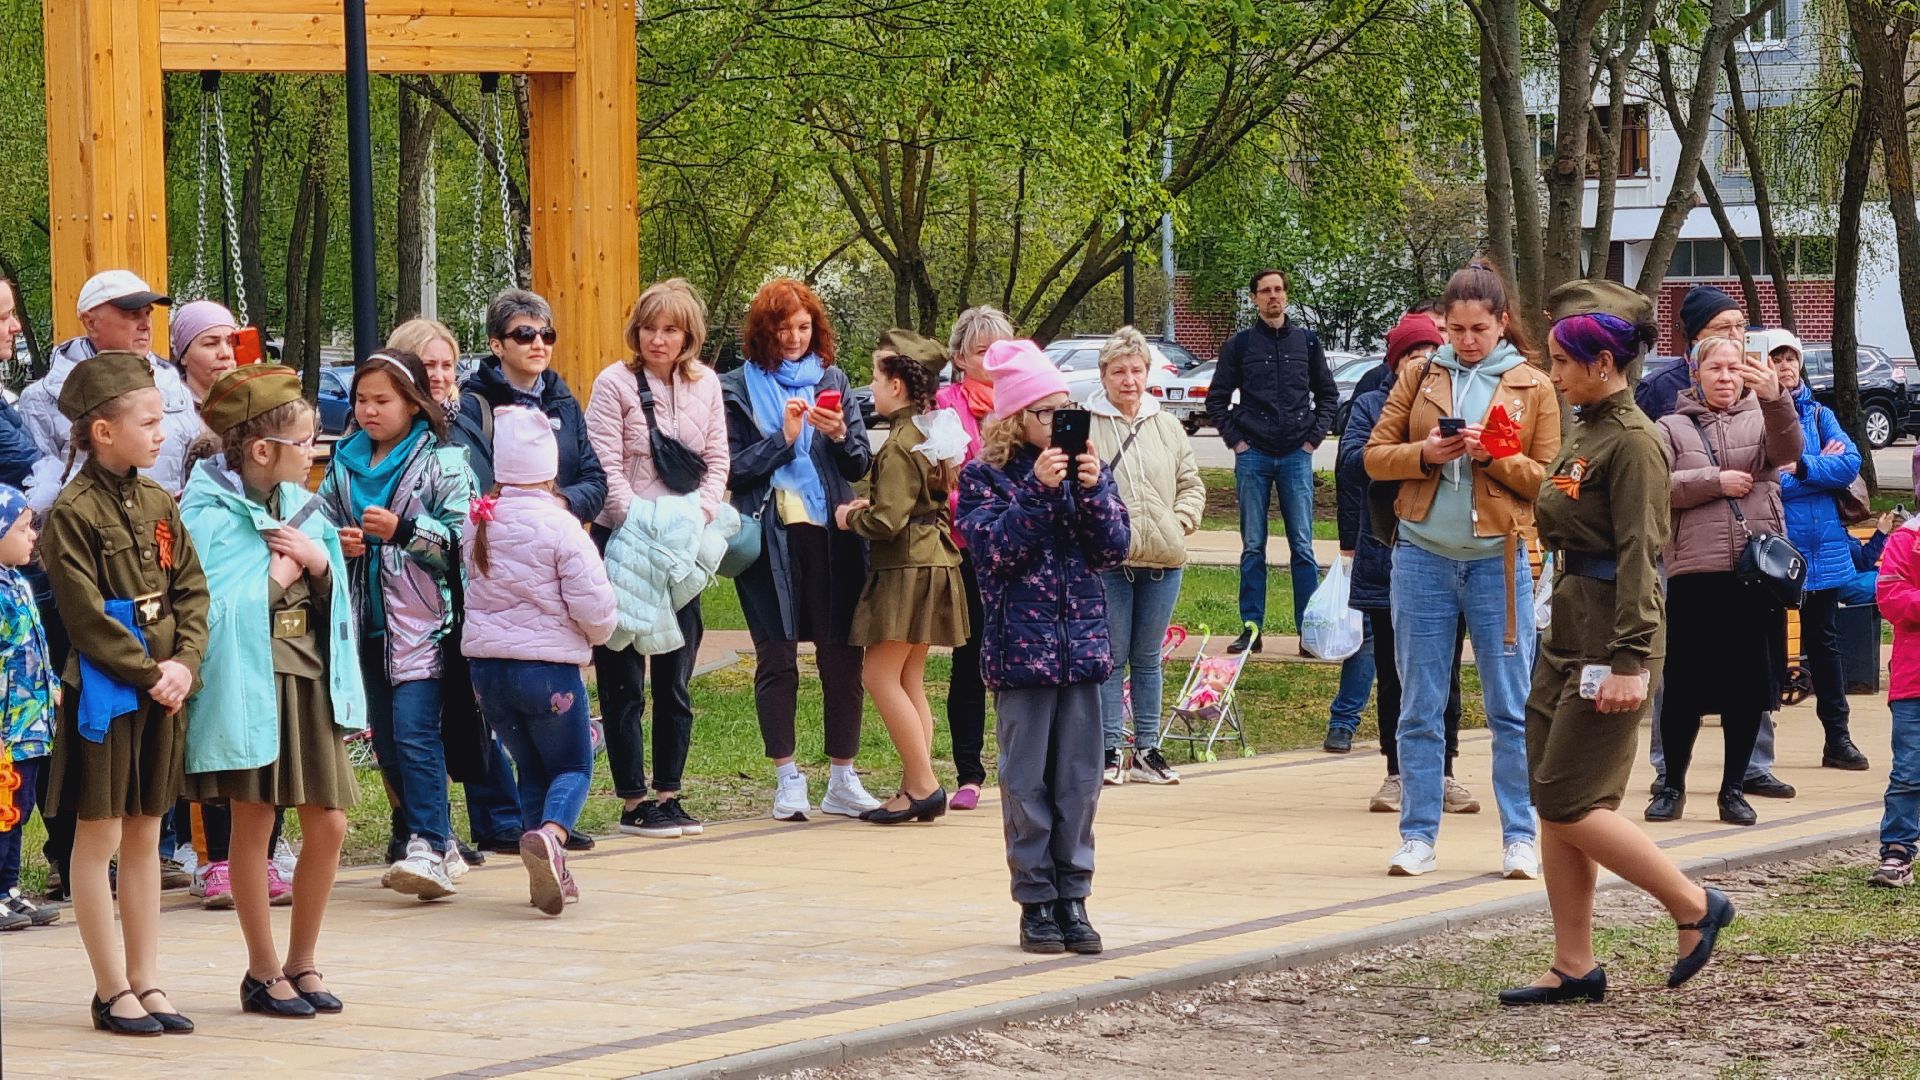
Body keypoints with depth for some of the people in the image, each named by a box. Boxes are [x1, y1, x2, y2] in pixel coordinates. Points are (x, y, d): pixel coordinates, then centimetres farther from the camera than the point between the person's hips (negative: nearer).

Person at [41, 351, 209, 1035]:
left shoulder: (157, 503, 9)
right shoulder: (72, 513, -12)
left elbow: (191, 589, 8)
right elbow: (86, 616, -15)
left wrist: (185, 663, -6)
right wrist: (147, 674, -15)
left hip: (163, 690, 7)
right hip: (103, 691, -7)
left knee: (145, 837, 12)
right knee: (99, 838, 1)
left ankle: (146, 980, 17)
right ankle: (113, 990, 7)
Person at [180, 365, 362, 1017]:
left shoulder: (299, 508, 12)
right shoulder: (208, 511, -10)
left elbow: (332, 599, 15)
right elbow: (222, 606, -19)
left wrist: (319, 564, -4)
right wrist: (281, 571, -11)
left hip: (310, 676, 6)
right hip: (250, 679, -6)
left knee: (328, 825, 5)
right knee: (253, 822, 2)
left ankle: (302, 962, 19)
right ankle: (263, 971, 12)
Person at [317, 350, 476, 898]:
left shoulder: (442, 463, -3)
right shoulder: (343, 465, 13)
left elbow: (463, 540, -10)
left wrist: (404, 531, -19)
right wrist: (337, 544, -1)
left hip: (422, 621, -7)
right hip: (368, 622, 7)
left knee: (414, 731, -17)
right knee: (386, 743, 8)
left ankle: (428, 850, -18)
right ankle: (437, 843, 18)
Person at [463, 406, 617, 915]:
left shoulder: (477, 525, 4)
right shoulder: (558, 525, -13)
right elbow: (593, 604, -14)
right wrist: (597, 633, 7)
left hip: (486, 664, 5)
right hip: (548, 665, -5)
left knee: (532, 769, 19)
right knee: (573, 768, 7)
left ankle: (550, 874, 11)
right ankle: (550, 834, -24)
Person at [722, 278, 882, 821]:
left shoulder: (832, 380, 12)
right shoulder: (737, 388, 4)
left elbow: (861, 465, 9)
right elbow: (731, 468, -2)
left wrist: (840, 436, -11)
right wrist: (783, 438, -12)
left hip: (830, 533, 2)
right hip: (771, 536, -2)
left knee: (842, 656, 1)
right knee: (776, 658, 1)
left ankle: (843, 780, 9)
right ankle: (788, 781, 8)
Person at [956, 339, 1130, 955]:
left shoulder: (1086, 466, 9)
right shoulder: (985, 476, -1)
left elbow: (1114, 549, 2)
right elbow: (994, 548, -13)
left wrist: (1092, 488, -13)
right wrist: (1038, 489, -20)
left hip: (1082, 643, 3)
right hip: (1021, 645, -3)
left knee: (1080, 780, 5)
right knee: (1027, 781, 0)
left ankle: (1072, 898, 12)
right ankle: (1036, 903, 7)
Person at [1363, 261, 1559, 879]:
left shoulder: (1533, 387, 3)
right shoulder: (1420, 378, 7)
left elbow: (1548, 479, 1)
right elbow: (1375, 456, 6)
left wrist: (1495, 456, -14)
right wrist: (1424, 453, -12)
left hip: (1497, 559, -2)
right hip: (1423, 556, 2)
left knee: (1511, 709, 1)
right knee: (1419, 708, 5)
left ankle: (1519, 838, 7)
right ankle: (1418, 836, 10)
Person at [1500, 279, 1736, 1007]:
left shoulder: (1633, 441, -14)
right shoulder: (1583, 431, 13)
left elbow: (1639, 553, -19)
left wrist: (1630, 661, -22)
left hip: (1609, 638, -10)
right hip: (1568, 628, 10)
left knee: (1570, 803, -8)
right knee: (1552, 805, 8)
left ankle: (1694, 908, 6)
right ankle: (1574, 967, 13)